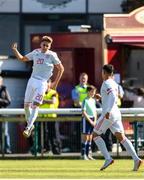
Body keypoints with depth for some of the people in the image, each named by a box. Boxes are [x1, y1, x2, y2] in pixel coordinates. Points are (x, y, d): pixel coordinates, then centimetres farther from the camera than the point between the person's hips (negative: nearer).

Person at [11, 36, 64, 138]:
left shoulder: (52, 55, -4)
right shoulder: (36, 53, 10)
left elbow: (61, 69, 1)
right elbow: (22, 58, 21)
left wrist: (56, 83, -2)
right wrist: (15, 50, 6)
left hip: (42, 83, -5)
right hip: (32, 80, 5)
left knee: (35, 105, -16)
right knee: (26, 105, 6)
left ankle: (28, 128, -19)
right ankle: (30, 125, 25)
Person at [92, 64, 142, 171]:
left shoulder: (106, 83, -9)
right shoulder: (114, 84, 18)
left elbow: (113, 97, -23)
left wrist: (108, 111, -30)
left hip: (109, 114, -8)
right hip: (116, 113, 8)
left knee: (95, 135, 4)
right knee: (121, 137, 0)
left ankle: (108, 158, -8)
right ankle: (136, 159, -15)